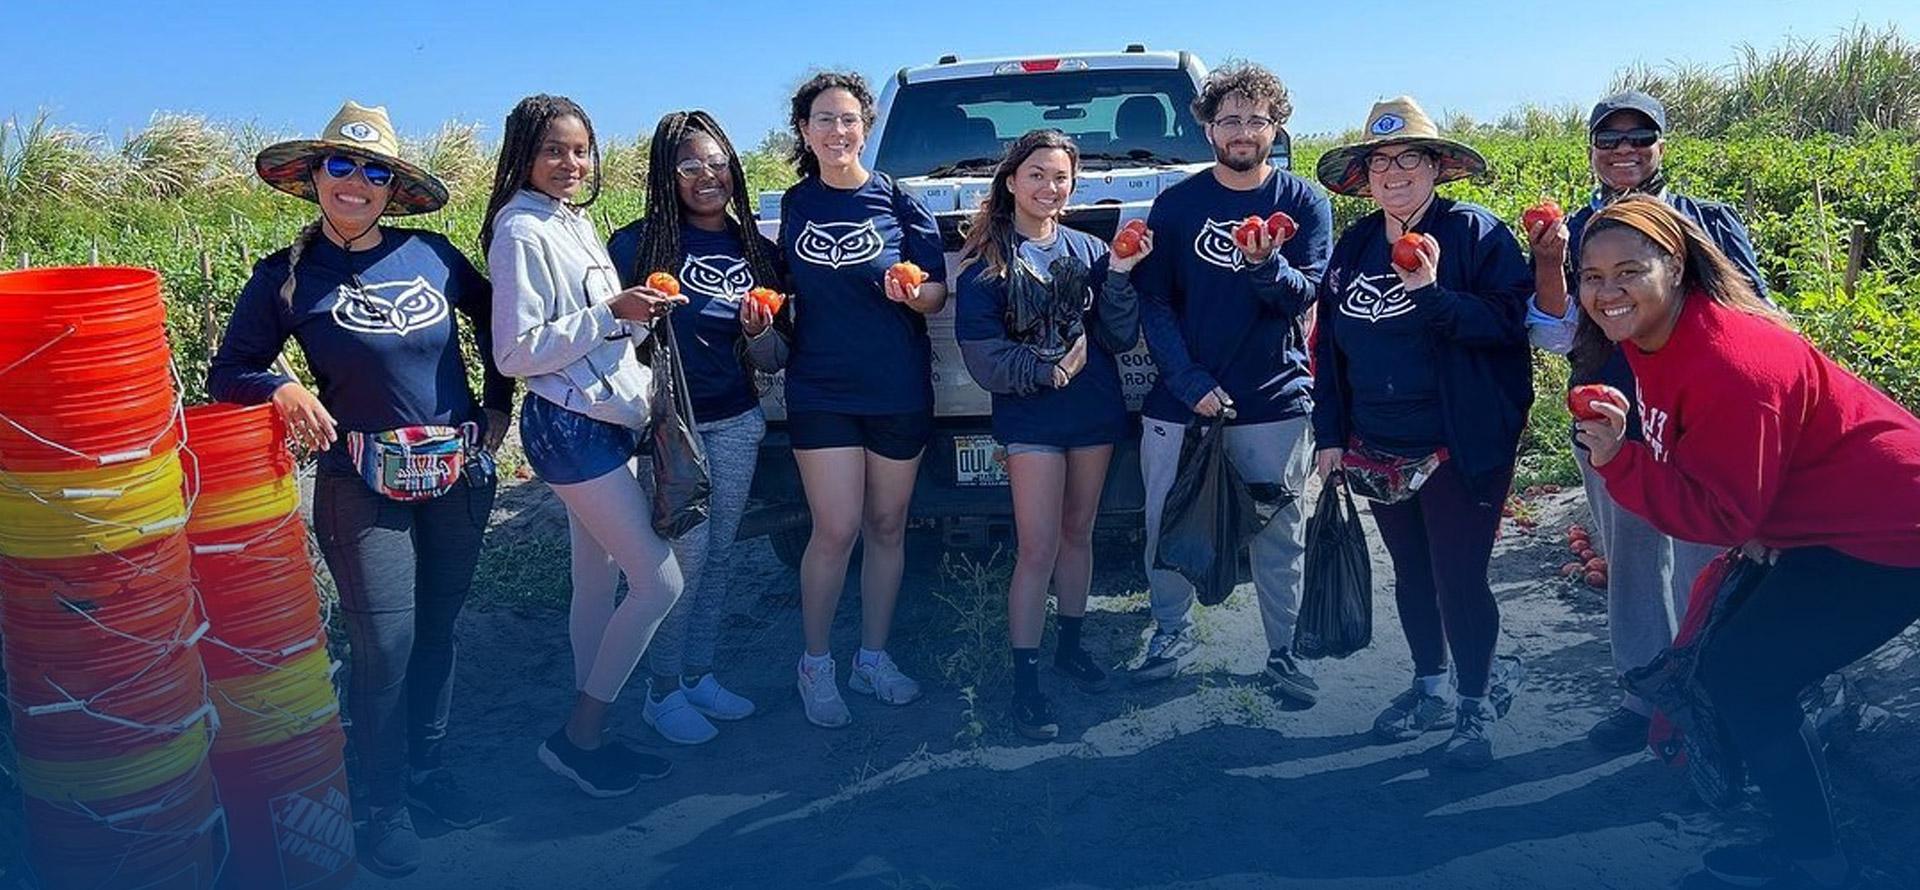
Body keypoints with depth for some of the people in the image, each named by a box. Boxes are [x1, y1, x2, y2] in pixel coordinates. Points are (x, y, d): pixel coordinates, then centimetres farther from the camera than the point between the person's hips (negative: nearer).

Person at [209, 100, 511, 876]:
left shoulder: (431, 253, 0)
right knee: (383, 646, -5)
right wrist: (281, 390, -20)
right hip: (362, 489, -3)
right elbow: (227, 374, 1)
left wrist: (497, 407, 10)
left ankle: (427, 767, 35)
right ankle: (386, 804, 16)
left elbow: (494, 320, 16)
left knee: (437, 631, 14)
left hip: (460, 477, 3)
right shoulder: (285, 277, -4)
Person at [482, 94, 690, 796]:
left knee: (598, 584, 12)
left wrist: (643, 311, 4)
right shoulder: (521, 233, -13)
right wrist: (611, 314, -21)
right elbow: (516, 353, -17)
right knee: (659, 581, -8)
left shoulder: (577, 224, 14)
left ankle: (590, 736, 23)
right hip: (570, 427, -9)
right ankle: (578, 735, 5)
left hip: (609, 419, 9)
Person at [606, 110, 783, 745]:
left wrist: (759, 332, -7)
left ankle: (698, 675, 28)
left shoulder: (755, 250, 8)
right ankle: (663, 693, 13)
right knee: (686, 557, -3)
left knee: (718, 556, 13)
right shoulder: (639, 243, -6)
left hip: (736, 422, 5)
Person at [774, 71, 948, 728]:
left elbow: (937, 296, 0)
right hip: (820, 390, 0)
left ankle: (873, 657, 24)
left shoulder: (899, 201, -1)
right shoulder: (795, 205, 6)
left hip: (898, 390, 0)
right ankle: (815, 664, 12)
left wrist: (913, 292, -21)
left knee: (886, 527, 9)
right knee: (836, 528, -6)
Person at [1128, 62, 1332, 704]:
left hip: (1273, 403, -1)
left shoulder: (1304, 203, 3)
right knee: (1166, 526, 8)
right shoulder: (1177, 203, 4)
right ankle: (1173, 632, 28)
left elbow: (1304, 294, -6)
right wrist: (1190, 381, -11)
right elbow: (1153, 301, 1)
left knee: (1279, 535, 4)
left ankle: (1284, 653, 19)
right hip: (1180, 399, 1)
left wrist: (1265, 264, -28)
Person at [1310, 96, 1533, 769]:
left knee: (1459, 578, -1)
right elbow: (1331, 342, 13)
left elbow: (1510, 322, -17)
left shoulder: (1474, 232, -8)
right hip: (1379, 449, 6)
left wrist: (1434, 292, -29)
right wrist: (1329, 433, 10)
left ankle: (1475, 710, 17)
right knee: (1411, 574, 17)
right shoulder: (1355, 246, 9)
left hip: (1458, 448, -6)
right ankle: (1430, 691, 34)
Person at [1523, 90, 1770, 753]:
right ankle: (1646, 696, 26)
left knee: (1706, 562, 3)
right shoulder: (1572, 234, 5)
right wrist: (1550, 267, -19)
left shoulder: (1711, 221, 4)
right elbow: (1556, 337, -3)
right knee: (1631, 563, 11)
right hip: (1613, 430, 1)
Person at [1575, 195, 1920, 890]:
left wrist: (1618, 461, -38)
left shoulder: (1726, 365, -30)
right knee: (1729, 656, 15)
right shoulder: (1658, 337, -3)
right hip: (1826, 520, 9)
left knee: (1739, 672, -6)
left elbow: (1721, 515, -28)